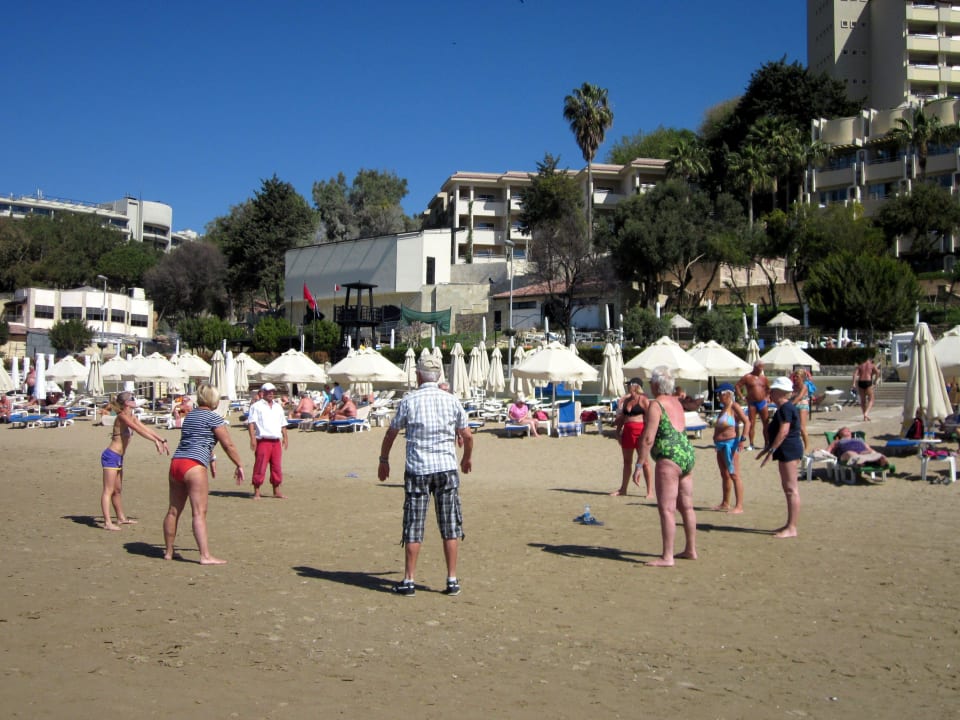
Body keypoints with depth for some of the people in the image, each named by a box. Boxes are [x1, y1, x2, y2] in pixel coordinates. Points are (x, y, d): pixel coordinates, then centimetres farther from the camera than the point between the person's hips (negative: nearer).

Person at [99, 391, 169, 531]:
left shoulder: (131, 417, 11)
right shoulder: (122, 417, -16)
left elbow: (145, 429, 14)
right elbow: (139, 430, -25)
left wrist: (162, 440, 8)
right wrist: (156, 441, -29)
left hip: (118, 457, 9)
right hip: (111, 456, -9)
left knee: (117, 490, 17)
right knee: (108, 490, -7)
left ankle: (121, 518, 27)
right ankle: (107, 523, -8)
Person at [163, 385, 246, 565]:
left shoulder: (190, 416, 22)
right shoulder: (213, 418, -2)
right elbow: (228, 445, -3)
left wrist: (211, 459, 47)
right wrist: (239, 465, 7)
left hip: (176, 462, 8)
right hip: (194, 465, -8)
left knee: (173, 510, 14)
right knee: (199, 512, -11)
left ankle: (168, 551, 23)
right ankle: (205, 556, -14)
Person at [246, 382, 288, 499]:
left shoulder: (278, 407, 20)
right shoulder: (256, 406, 2)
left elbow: (283, 424, 24)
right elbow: (251, 422, -7)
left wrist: (285, 438, 14)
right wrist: (252, 438, -17)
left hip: (276, 441, 6)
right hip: (263, 441, -5)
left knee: (277, 467, 7)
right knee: (260, 467, -7)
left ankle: (276, 491, 15)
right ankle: (256, 492, -1)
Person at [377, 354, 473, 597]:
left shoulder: (409, 401, -1)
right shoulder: (452, 401, 3)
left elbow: (391, 434, 7)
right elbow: (467, 436, 8)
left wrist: (384, 460, 22)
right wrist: (467, 458, 27)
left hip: (417, 470, -1)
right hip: (447, 468, 1)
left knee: (413, 528, 5)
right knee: (450, 528, 7)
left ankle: (409, 581, 8)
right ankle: (452, 581, 9)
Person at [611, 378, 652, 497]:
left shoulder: (643, 400, -6)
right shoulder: (626, 400, 15)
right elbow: (622, 418, 19)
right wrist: (618, 431, 12)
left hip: (640, 431, -7)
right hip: (627, 432, 7)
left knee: (644, 461, -5)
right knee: (627, 461, 14)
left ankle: (650, 491, -1)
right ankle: (623, 489, 22)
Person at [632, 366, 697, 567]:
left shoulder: (655, 405, -11)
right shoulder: (676, 402, 14)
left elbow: (648, 438, -17)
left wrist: (639, 465, -16)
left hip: (669, 458, -9)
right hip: (687, 455, 9)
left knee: (666, 509, -8)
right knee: (686, 507, 17)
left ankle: (667, 557, -10)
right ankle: (691, 550, 27)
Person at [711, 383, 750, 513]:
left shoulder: (734, 407, -10)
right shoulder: (724, 408, 17)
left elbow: (747, 422, -19)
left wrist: (743, 439, -27)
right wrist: (716, 442, 21)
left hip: (730, 443, -10)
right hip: (721, 445, 10)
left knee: (734, 475, -10)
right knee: (724, 475, 15)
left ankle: (739, 506, -10)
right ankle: (725, 504, 24)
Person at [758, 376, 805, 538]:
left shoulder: (786, 408, -15)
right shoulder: (784, 408, 18)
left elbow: (783, 432, -23)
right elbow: (777, 432, 24)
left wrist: (771, 450, -22)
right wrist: (767, 449, 26)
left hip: (789, 450, -11)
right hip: (787, 451, 11)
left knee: (791, 489, -8)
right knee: (789, 488, 14)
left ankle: (791, 528, -7)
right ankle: (790, 525, 20)